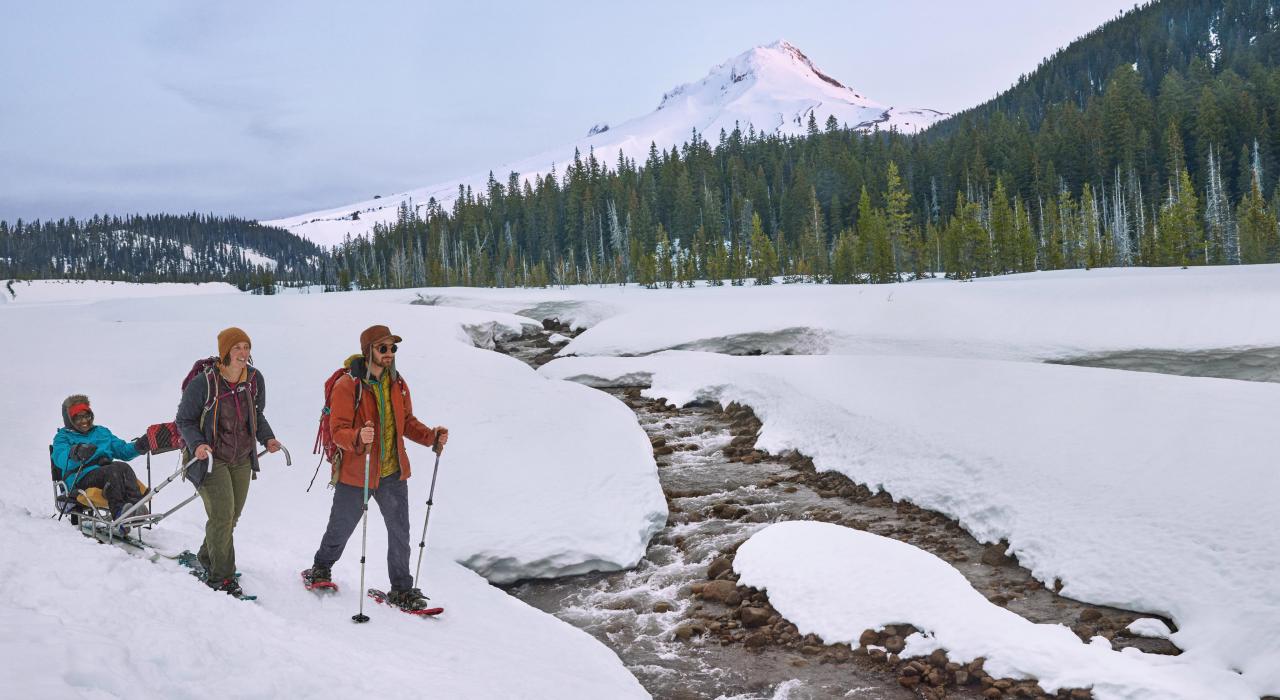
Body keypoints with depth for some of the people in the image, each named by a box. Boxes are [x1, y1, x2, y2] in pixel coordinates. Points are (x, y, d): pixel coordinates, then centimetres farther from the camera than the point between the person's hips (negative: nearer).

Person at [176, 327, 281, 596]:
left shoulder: (255, 379, -3)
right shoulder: (203, 383, -18)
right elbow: (185, 420, -8)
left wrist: (267, 438, -2)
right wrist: (197, 444, -25)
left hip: (242, 460, 6)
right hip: (211, 458, -6)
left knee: (232, 515, 14)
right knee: (222, 515, -13)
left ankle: (207, 558, 39)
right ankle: (221, 577, -1)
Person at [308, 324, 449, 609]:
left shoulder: (398, 384, 3)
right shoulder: (347, 385, -15)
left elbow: (407, 422, 11)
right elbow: (338, 430, -19)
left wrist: (431, 437, -6)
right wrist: (359, 437, -40)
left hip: (393, 473, 4)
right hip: (355, 474, -4)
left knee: (400, 532, 3)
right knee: (341, 530, 15)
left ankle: (401, 589, 14)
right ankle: (322, 567, 43)